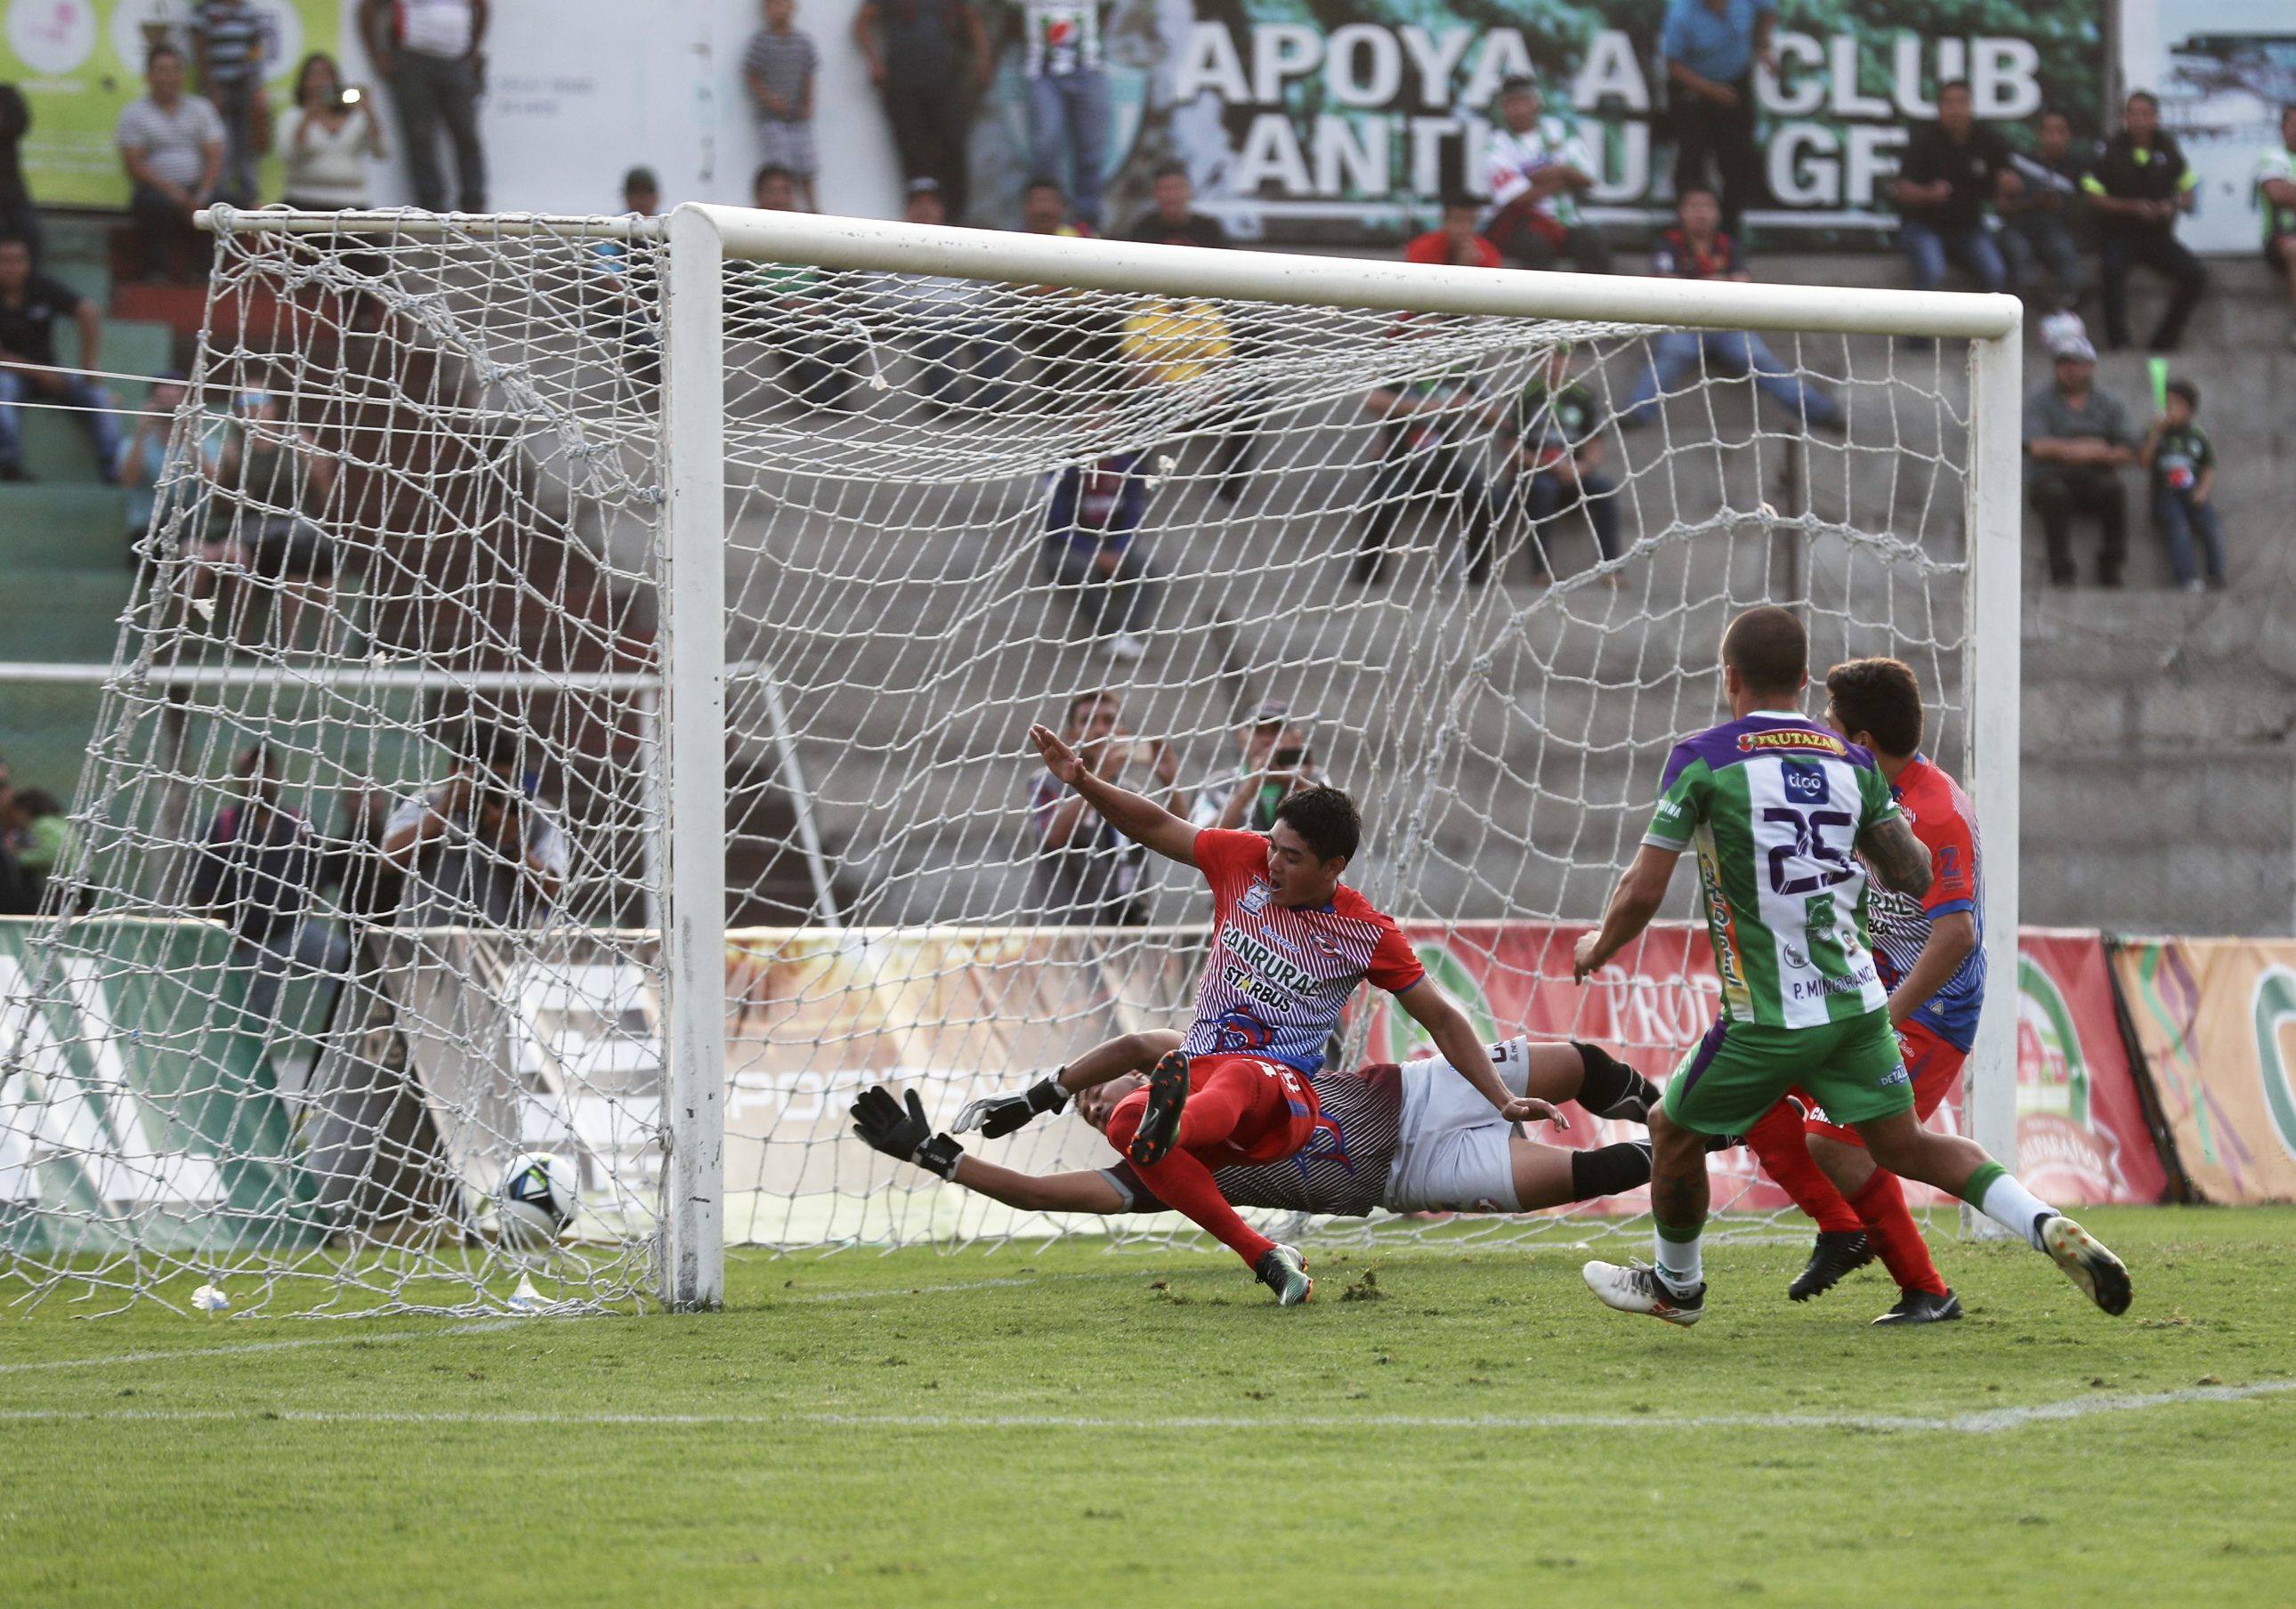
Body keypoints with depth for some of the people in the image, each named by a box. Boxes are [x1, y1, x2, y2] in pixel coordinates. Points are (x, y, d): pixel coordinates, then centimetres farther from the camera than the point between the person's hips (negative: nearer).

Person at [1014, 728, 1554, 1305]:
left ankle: (1171, 1131, -82)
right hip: (1199, 1066, 4)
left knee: (1239, 1076, -43)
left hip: (1282, 1089, -4)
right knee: (1125, 1120, -32)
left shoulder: (1367, 936, 1)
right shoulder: (1245, 862, 9)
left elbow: (1443, 1020, 8)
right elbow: (1156, 826, 16)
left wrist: (1503, 1101, 1)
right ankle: (1265, 1257, -41)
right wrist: (1083, 781, 2)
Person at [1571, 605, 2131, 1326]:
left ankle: (1676, 1285, 35)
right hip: (1857, 999, 5)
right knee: (1906, 1146, 13)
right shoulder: (1850, 762, 6)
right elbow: (1914, 876, 7)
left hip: (1769, 1017, -5)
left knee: (1674, 1131, 18)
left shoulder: (1701, 760, -8)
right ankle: (2048, 1227, -5)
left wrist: (1598, 948, 11)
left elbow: (1643, 891, -8)